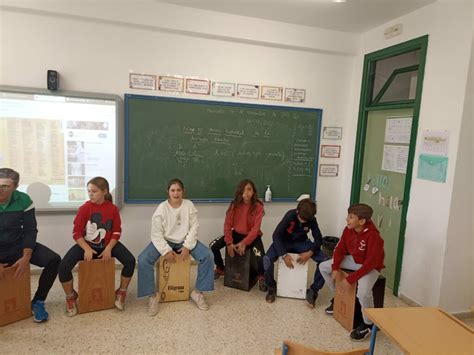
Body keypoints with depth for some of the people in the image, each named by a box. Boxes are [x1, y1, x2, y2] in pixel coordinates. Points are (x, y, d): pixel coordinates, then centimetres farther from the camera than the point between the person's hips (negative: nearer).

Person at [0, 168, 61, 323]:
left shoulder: (23, 200, -12)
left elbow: (30, 230, -8)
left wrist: (26, 258, -20)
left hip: (18, 245, 2)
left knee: (54, 260, -19)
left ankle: (37, 302, -2)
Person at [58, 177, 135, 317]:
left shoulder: (113, 208, -8)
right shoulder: (84, 208, -11)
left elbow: (117, 232, -4)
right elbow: (76, 232, -10)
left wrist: (108, 248, -17)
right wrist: (87, 249, -23)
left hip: (108, 244, 1)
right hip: (86, 244, 0)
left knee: (130, 260, -21)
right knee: (63, 266, -23)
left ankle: (121, 292, 5)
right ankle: (71, 297, 7)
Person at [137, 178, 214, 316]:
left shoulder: (189, 205, -8)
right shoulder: (161, 208, -14)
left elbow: (194, 228, -6)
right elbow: (156, 233, -12)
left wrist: (187, 246, -16)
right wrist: (166, 251, -21)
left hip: (184, 241, 2)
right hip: (164, 241, -1)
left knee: (207, 256, -18)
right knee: (143, 259, -25)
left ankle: (197, 292, -1)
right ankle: (153, 295, -6)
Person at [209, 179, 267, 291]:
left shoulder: (258, 206, -15)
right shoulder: (234, 205, -7)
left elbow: (256, 228, -18)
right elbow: (227, 224, -7)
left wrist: (244, 243, -26)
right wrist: (229, 242, -18)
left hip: (252, 236, -3)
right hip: (236, 234, 3)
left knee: (261, 257, -31)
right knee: (213, 245, -13)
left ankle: (261, 277, 4)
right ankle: (220, 269, 16)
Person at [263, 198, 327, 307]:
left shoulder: (312, 220, -17)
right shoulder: (290, 215, -27)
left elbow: (318, 239, -11)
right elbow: (276, 235, -29)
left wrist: (310, 253, -30)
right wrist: (284, 255, -36)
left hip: (301, 243, 3)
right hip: (284, 241, -2)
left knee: (324, 260, -21)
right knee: (267, 259, -31)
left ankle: (313, 291, -4)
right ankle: (272, 287, -4)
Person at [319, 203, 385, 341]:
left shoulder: (373, 236, -32)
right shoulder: (348, 230, -10)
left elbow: (370, 263, -31)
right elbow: (340, 249, -1)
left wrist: (350, 279, -31)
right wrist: (335, 268, -15)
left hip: (371, 267, -7)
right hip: (353, 260, 8)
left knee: (363, 293, -34)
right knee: (323, 267, 3)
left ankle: (368, 324, -3)